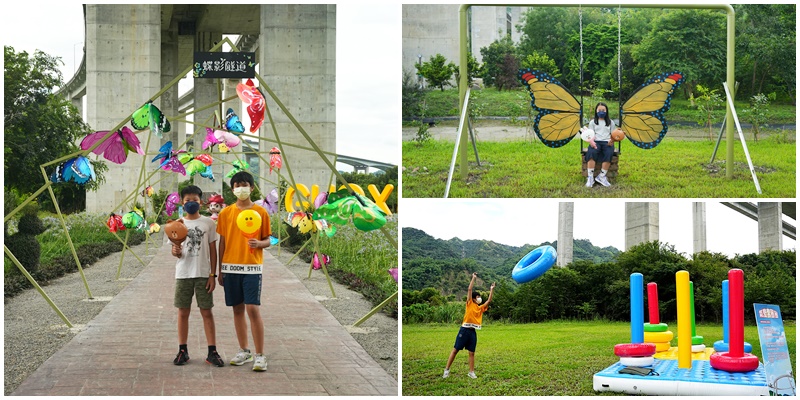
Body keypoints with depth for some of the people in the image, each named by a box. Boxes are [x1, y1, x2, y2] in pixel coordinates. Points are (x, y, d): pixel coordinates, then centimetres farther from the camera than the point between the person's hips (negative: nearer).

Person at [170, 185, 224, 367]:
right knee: (183, 312, 5)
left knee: (207, 312, 0)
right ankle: (182, 351, 14)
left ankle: (212, 352, 3)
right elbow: (176, 251, 6)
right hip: (183, 274, 1)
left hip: (203, 274, -1)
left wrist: (213, 275, -2)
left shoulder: (208, 223, 2)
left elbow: (213, 250, 3)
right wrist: (175, 251, -20)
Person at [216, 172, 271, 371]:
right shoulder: (226, 213, 7)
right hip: (230, 267, 3)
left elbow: (267, 240, 5)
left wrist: (259, 243, -18)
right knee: (237, 309, 9)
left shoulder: (260, 212, 1)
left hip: (252, 268, -3)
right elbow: (222, 242, 11)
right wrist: (220, 270, 10)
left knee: (253, 309, -9)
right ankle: (244, 351, 20)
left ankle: (260, 355, -5)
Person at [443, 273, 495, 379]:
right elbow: (469, 289, -5)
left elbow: (489, 300, 13)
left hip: (473, 332, 5)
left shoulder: (481, 308, 13)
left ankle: (471, 372, 11)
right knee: (455, 349, -1)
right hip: (464, 330, -5)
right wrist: (473, 278, -3)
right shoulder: (469, 304, 0)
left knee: (472, 352, 6)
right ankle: (447, 370, 2)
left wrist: (491, 290, 8)